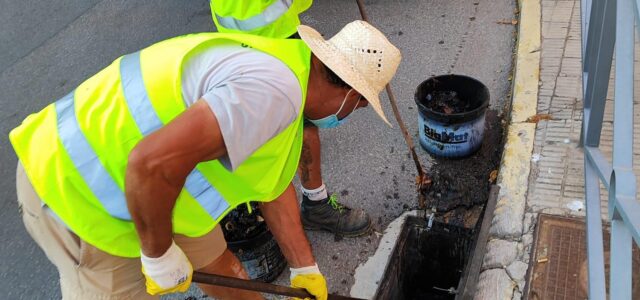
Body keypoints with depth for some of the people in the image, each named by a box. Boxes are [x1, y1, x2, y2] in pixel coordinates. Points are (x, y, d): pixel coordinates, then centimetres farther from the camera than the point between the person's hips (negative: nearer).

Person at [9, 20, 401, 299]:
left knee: (216, 261, 20)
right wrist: (160, 255, -20)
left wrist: (305, 268, 20)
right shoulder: (274, 90, -30)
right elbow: (152, 163, -39)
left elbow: (275, 187, 12)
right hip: (78, 194, -9)